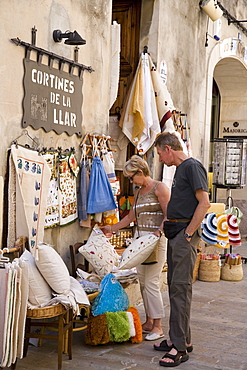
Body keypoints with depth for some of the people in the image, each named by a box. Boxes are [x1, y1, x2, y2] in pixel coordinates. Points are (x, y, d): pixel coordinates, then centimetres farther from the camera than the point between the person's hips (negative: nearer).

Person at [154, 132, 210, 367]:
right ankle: (180, 338, 20)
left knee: (180, 287, -10)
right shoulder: (179, 169, 19)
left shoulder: (192, 167, -10)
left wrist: (188, 233, -18)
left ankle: (180, 347, -6)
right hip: (174, 233, 10)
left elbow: (204, 203, -18)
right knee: (175, 286, 12)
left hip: (185, 234, -10)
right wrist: (168, 222, 15)